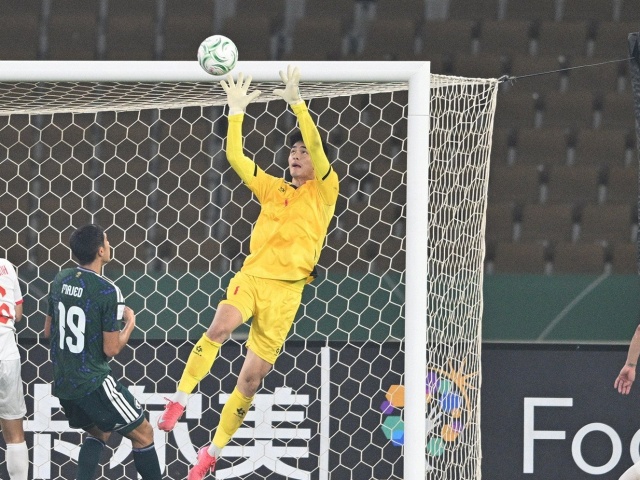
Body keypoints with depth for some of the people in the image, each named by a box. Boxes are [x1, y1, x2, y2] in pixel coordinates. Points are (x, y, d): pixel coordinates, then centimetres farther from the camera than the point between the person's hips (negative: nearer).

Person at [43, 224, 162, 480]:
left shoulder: (61, 280, 2)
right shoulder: (108, 291, -18)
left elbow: (48, 331, 13)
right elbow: (111, 349, -15)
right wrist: (130, 323, 2)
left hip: (63, 382, 7)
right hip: (93, 382, -7)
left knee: (98, 431, 26)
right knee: (142, 432, 6)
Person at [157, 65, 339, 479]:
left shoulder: (324, 191, 5)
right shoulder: (273, 189, 16)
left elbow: (316, 147, -10)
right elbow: (235, 157, 12)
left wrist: (297, 102, -17)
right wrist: (237, 110, 6)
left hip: (286, 289, -2)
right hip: (251, 276, 2)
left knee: (253, 377, -1)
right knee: (221, 326, -32)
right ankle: (180, 399, -29)